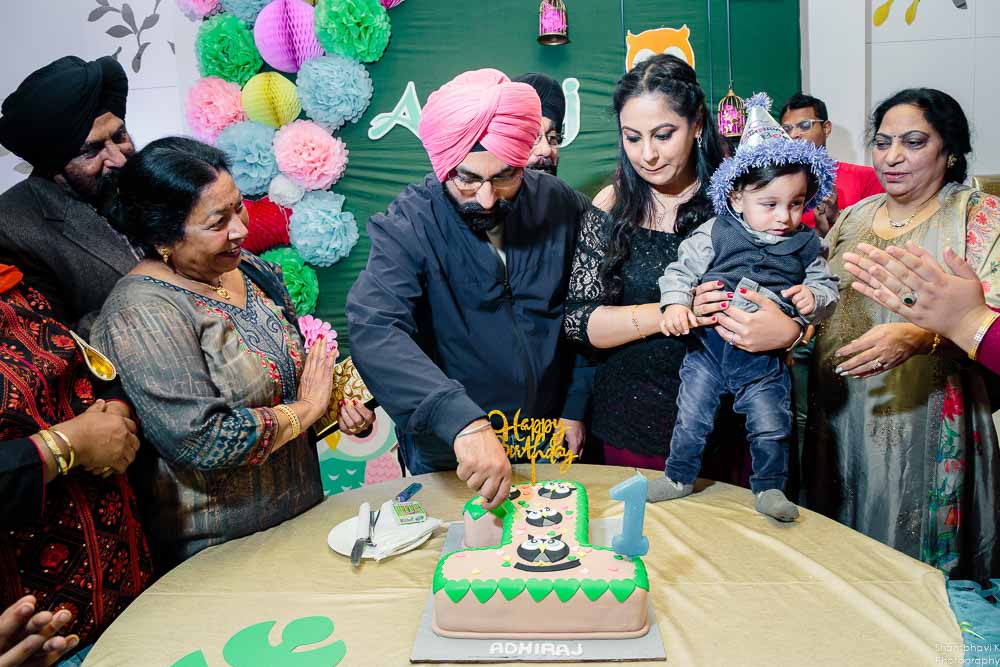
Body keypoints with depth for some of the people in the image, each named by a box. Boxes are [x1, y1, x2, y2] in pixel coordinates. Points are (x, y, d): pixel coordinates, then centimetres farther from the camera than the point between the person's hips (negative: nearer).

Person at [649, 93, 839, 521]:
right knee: (691, 417, 8)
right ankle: (679, 476, 26)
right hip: (709, 345, 0)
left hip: (766, 357, 1)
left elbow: (826, 286, 8)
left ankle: (769, 488, 23)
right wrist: (676, 304, -20)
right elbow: (681, 269, -4)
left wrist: (813, 298, -15)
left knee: (771, 427, 3)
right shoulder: (714, 234, -6)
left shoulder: (806, 245, 1)